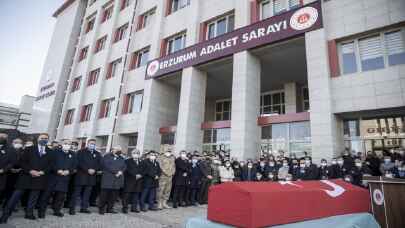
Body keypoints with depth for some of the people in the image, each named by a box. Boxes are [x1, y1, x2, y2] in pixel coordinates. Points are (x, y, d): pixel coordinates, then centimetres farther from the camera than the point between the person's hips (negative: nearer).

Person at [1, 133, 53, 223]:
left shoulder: (50, 152, 9)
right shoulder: (29, 149, 8)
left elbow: (50, 164, 5)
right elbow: (22, 161, 0)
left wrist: (42, 172, -10)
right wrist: (30, 171, -13)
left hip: (40, 177, 1)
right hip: (26, 175, -1)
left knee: (34, 196, 6)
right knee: (16, 195, 1)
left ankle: (29, 213, 16)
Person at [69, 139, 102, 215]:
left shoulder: (97, 154, 12)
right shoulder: (81, 152, 1)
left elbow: (99, 164, 7)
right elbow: (79, 163, -9)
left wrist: (94, 170, -11)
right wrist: (88, 170, -17)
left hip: (91, 177, 4)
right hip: (81, 176, -3)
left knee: (87, 193, 8)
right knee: (76, 193, 2)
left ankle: (84, 208, 16)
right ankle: (72, 208, 10)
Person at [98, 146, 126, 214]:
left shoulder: (122, 159, 18)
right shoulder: (107, 156, 2)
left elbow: (124, 167, 10)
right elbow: (107, 166, -11)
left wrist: (120, 172, -10)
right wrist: (116, 172, -14)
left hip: (117, 179, 5)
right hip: (108, 178, -5)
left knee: (114, 195, 6)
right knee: (104, 194, -1)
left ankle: (110, 209, 17)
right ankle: (101, 209, 13)